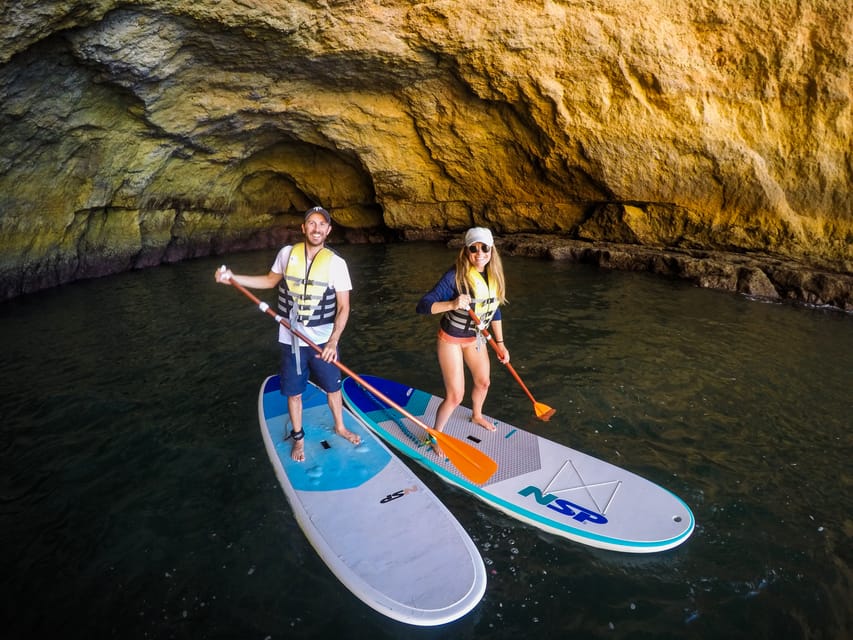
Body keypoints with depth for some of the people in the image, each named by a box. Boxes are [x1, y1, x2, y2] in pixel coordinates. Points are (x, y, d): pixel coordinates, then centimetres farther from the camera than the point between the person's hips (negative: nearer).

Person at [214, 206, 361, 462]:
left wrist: (333, 341, -26)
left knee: (333, 386, 16)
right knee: (294, 391, 11)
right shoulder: (287, 253, -4)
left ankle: (339, 427, 42)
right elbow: (270, 280, 15)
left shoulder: (336, 263, -11)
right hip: (291, 340, 1)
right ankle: (298, 437, 34)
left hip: (323, 340, -1)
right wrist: (233, 278, 7)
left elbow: (343, 307, -13)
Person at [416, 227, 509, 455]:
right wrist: (452, 304, -49)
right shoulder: (455, 276, -29)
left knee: (483, 382, 24)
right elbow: (422, 306, -33)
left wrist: (501, 344, 6)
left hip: (475, 337, 7)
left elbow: (494, 311, 5)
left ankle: (477, 416, 55)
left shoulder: (494, 276, -9)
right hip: (451, 339, -6)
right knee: (455, 396, -4)